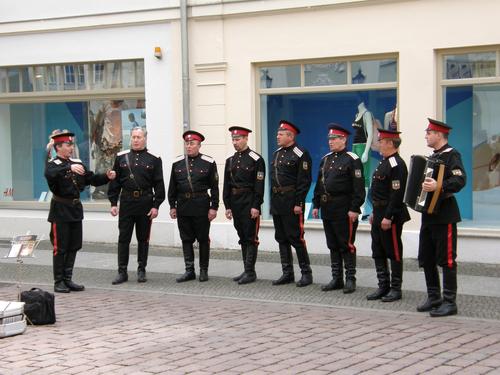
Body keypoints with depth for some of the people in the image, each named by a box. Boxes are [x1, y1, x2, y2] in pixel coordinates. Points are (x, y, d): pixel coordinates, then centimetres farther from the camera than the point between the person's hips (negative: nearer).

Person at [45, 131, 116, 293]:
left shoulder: (77, 163, 11)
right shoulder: (52, 164, -9)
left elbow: (92, 179, 9)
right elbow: (50, 174, -33)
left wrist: (107, 176, -9)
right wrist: (69, 168, -47)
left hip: (75, 208, 6)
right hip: (60, 210, -6)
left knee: (74, 246, 10)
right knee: (60, 248, -1)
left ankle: (68, 279, 19)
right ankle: (58, 282, 7)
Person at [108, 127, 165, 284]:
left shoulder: (154, 159, 1)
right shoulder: (121, 157, 6)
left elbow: (159, 184, 0)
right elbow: (115, 182, 7)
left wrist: (156, 206, -6)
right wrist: (113, 203, 1)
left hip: (145, 203, -1)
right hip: (126, 203, 1)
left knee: (143, 239, 7)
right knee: (123, 238, 1)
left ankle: (141, 271, 17)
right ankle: (122, 272, 6)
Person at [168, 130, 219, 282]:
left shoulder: (208, 163, -2)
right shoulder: (177, 163, 7)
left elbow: (214, 187, -3)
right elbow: (172, 187, 10)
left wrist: (214, 207, -8)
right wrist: (172, 206, 5)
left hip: (201, 206, -3)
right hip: (183, 206, 3)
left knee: (203, 239, 4)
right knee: (186, 239, 6)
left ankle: (204, 270, 15)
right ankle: (189, 271, 13)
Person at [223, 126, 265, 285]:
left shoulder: (256, 159, -7)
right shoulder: (230, 160, 12)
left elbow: (259, 185, -11)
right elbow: (227, 185, 12)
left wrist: (256, 206, -16)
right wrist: (228, 206, 7)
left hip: (250, 203, -7)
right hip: (235, 203, 7)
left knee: (251, 237, -5)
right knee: (243, 237, 10)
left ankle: (250, 272, -3)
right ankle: (247, 271, 16)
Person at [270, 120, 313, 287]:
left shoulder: (300, 154, -11)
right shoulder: (277, 154, 15)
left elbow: (304, 181, -15)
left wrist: (298, 203, -18)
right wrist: (273, 201, 15)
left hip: (291, 203, -8)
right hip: (277, 203, 8)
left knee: (296, 238, -5)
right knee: (281, 238, 11)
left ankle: (306, 273, 5)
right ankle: (287, 273, 18)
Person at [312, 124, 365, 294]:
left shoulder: (352, 160, -8)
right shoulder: (325, 159, 14)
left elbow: (358, 187, -13)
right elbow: (319, 184, 18)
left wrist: (354, 209, -18)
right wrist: (316, 205, 13)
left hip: (344, 210, -7)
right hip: (327, 209, 7)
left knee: (346, 245, -2)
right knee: (333, 246, 11)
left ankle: (350, 279, 6)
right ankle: (336, 279, 18)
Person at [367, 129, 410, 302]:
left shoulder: (397, 165, -16)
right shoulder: (384, 162, 15)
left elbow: (397, 194, -22)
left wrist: (388, 217, -23)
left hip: (391, 216, -10)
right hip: (379, 214, 10)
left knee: (394, 252, 0)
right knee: (378, 252, 13)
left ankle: (396, 289, 8)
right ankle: (383, 286, 21)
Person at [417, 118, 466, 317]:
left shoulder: (452, 155, -10)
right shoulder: (432, 157, 18)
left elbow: (460, 180, -25)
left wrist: (438, 186, -35)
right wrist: (422, 186, 13)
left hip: (444, 215, -9)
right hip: (429, 214, 9)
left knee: (446, 259, -6)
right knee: (426, 259, 11)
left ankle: (450, 302, -1)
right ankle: (434, 298, 20)